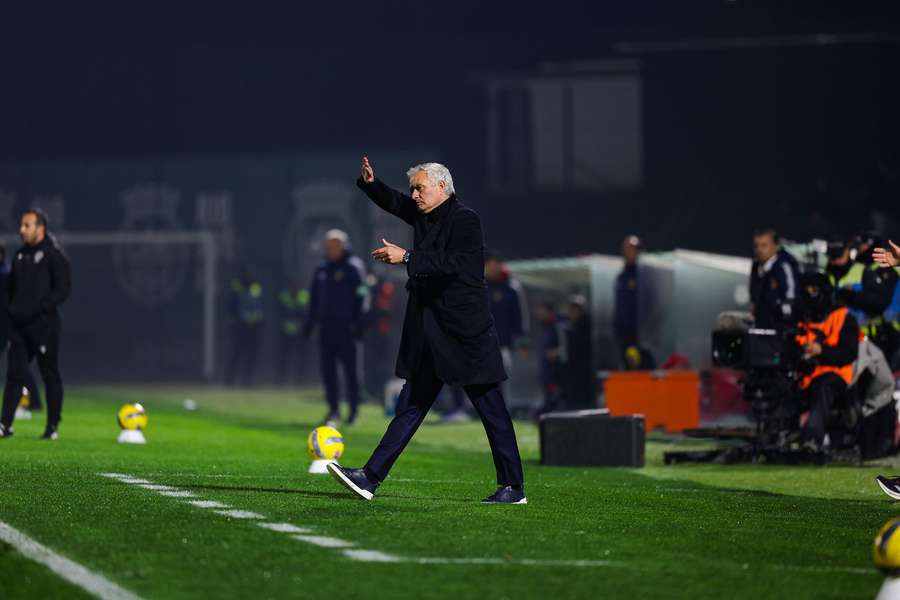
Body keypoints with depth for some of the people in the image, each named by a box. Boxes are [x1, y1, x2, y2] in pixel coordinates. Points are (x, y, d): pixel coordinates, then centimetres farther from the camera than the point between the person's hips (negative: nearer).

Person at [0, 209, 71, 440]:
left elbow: (63, 289, -12)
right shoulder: (20, 255, 15)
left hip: (44, 325, -6)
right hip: (19, 325, 6)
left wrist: (42, 308, -20)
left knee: (50, 375, 2)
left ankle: (53, 426, 9)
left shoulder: (54, 255, -6)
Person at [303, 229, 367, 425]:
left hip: (345, 326, -6)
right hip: (326, 325, 6)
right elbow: (314, 299, 21)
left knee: (350, 367, -2)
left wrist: (358, 324, -12)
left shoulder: (354, 267, -2)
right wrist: (309, 323, 14)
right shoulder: (322, 270, 16)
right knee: (327, 368, 3)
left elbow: (361, 297, -7)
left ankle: (354, 408, 7)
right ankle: (333, 408, 9)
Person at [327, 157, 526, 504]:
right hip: (430, 339, 8)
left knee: (491, 409, 0)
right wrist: (371, 184, 10)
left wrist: (406, 258, -27)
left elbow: (453, 263, -25)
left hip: (464, 336, -8)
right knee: (411, 406, 6)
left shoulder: (465, 220, -11)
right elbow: (395, 203, 29)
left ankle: (513, 488, 6)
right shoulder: (424, 216, 13)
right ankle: (370, 478, 3)